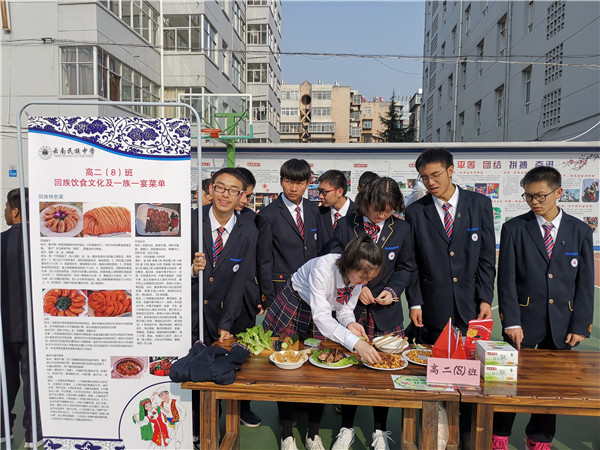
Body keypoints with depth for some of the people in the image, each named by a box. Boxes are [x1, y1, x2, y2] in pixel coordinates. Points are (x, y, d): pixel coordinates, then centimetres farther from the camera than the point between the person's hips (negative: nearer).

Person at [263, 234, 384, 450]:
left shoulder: (358, 274, -18)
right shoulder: (323, 268, -38)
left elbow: (345, 309, -7)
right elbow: (321, 316, -42)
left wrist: (350, 323, -30)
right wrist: (354, 342, -51)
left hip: (321, 313, 5)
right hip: (292, 307, -5)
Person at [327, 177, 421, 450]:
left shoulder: (401, 229, 0)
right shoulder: (346, 225, -4)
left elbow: (406, 268, 8)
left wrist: (392, 290, -8)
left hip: (386, 313, 1)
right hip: (352, 309, 0)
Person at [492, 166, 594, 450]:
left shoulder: (580, 231, 4)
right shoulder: (514, 229, -2)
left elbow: (586, 283, 4)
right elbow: (506, 279, -5)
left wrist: (580, 325, -3)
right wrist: (511, 321, -12)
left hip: (561, 324, 2)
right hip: (524, 320, -2)